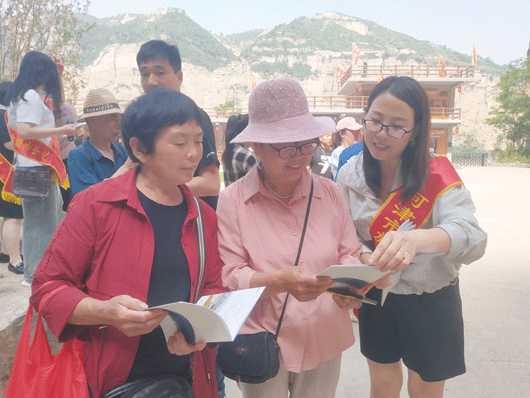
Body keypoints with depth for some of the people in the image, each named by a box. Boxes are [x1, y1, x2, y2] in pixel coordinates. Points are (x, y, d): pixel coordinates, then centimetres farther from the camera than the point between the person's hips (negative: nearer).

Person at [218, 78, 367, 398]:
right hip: (262, 346, -3)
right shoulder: (232, 201, -11)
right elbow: (228, 276, -11)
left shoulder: (331, 193, 0)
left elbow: (349, 255, 4)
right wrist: (278, 282, -28)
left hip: (323, 342, 3)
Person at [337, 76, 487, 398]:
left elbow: (474, 238, -33)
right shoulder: (350, 175, -8)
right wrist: (363, 258, -25)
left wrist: (415, 239, -54)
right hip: (376, 300, 3)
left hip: (431, 304, -3)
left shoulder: (437, 176, -20)